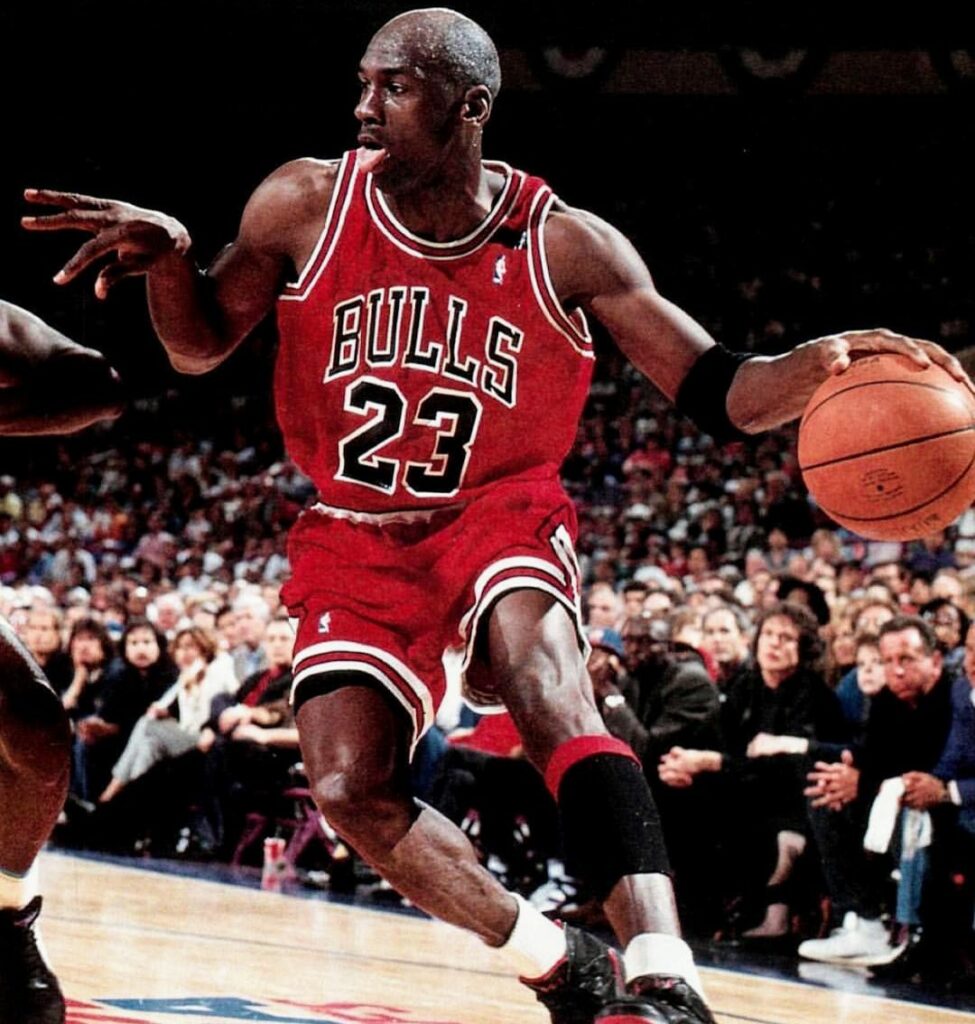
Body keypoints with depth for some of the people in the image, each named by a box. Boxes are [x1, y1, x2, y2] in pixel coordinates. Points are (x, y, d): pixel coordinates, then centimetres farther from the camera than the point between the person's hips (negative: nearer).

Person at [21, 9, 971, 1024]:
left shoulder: (565, 248, -12)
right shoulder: (305, 206, -9)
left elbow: (719, 393, -10)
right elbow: (198, 347, 4)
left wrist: (822, 364, -32)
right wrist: (168, 256, -18)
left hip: (500, 515, -3)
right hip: (359, 540, 3)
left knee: (548, 688, -33)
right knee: (347, 789, -14)